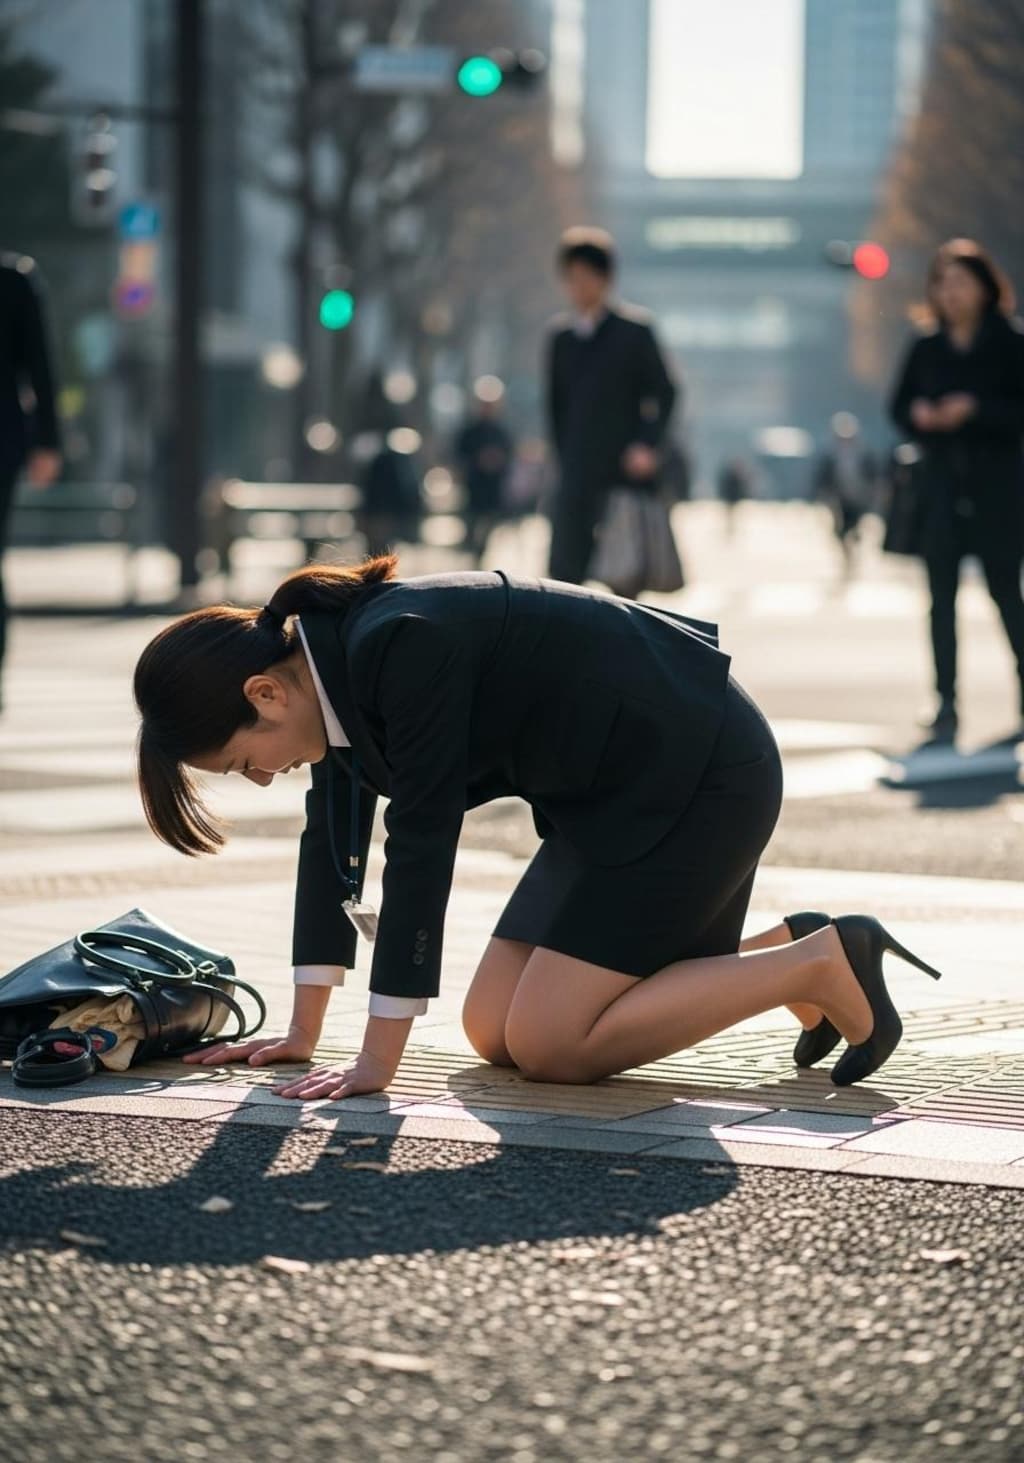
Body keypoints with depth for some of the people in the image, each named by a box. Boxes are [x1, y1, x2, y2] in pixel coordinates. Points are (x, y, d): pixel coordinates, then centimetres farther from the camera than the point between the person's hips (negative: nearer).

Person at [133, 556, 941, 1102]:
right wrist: (304, 1032, 11)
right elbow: (334, 839, 10)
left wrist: (379, 1059, -23)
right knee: (492, 1032, 8)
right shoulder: (334, 655, 1)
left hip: (696, 772, -10)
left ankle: (821, 966, -3)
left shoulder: (401, 646, -26)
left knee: (548, 1044, -12)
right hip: (620, 790, 10)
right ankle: (781, 952, 16)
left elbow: (421, 841, -26)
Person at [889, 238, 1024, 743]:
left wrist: (975, 410, -19)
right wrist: (919, 417, -7)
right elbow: (899, 407, 14)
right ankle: (946, 705, 1)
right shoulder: (926, 350, 7)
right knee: (941, 596, 0)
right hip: (940, 486, 3)